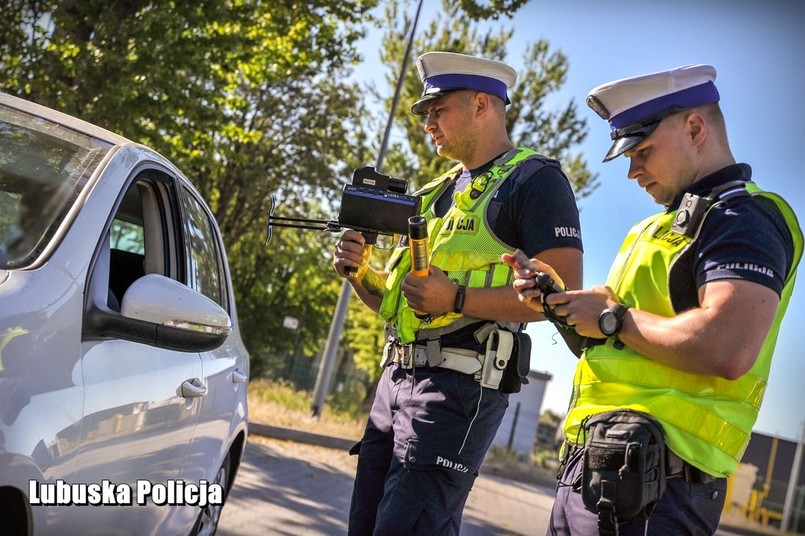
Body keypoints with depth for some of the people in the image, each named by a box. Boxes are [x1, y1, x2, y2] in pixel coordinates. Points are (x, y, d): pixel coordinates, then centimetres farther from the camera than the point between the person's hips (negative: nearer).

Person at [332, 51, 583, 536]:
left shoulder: (534, 181, -3)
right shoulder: (439, 191, 22)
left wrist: (458, 299, -22)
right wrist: (360, 271, 3)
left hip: (458, 386, -8)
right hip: (396, 376, 8)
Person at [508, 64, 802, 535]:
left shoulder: (745, 217, -10)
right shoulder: (671, 222, 22)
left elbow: (728, 349, -26)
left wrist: (612, 317, -14)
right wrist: (563, 297, 8)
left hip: (647, 475, -9)